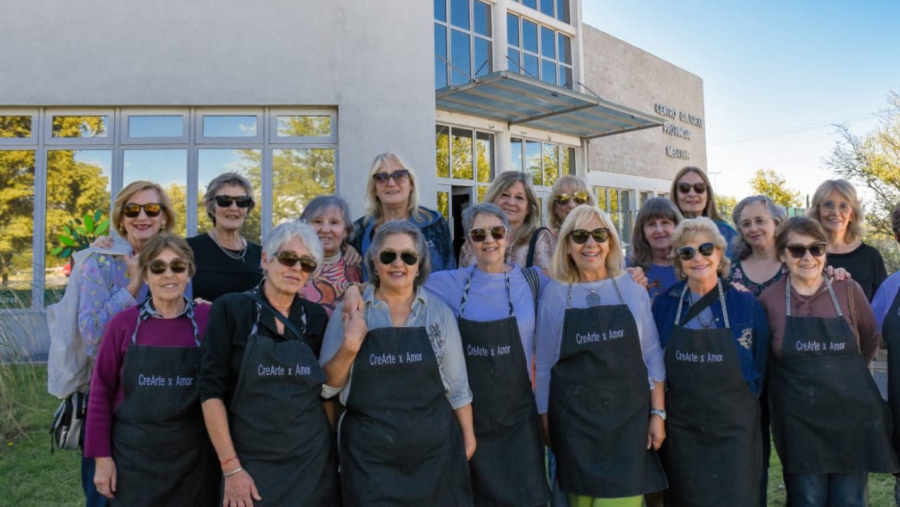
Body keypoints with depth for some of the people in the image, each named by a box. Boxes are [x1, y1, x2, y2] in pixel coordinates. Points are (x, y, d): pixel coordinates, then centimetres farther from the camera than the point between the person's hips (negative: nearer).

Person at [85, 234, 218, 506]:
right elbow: (101, 391, 0)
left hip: (194, 458, 0)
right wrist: (102, 456, -1)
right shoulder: (124, 323, -4)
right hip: (133, 456, 0)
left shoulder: (208, 319, -6)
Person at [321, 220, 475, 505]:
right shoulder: (349, 313, -2)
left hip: (435, 447, 1)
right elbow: (326, 387, -1)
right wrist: (349, 347, -16)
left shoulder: (440, 313, 1)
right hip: (368, 453, -1)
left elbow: (457, 384, 7)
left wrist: (468, 435, 7)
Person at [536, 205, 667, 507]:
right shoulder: (554, 294, -1)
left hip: (628, 415, 1)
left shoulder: (632, 288, 2)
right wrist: (545, 420, 3)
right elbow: (544, 364, 2)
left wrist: (658, 413, 1)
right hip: (574, 419, 0)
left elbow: (651, 355, 4)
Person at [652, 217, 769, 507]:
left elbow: (761, 364, 5)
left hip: (734, 429, -1)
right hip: (681, 430, 1)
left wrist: (743, 403, 3)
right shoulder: (664, 304, -2)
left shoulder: (745, 304, -4)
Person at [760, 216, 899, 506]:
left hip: (852, 418, 2)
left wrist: (844, 373, 9)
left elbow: (869, 343, 11)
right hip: (799, 424, -1)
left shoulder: (848, 290, -2)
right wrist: (801, 377, -2)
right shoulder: (769, 299, -6)